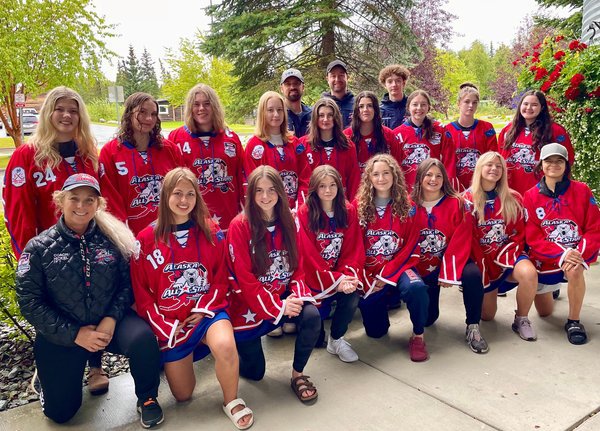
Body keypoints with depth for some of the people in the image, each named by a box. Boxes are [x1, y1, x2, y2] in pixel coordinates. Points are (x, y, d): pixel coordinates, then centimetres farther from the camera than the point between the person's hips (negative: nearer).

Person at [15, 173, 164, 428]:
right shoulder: (39, 248, -7)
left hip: (109, 322, 0)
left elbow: (127, 283, -2)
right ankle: (46, 372, 36)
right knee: (60, 412, 2)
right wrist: (74, 334, -14)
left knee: (143, 338, -31)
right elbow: (30, 302, -9)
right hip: (61, 335, 0)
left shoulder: (112, 240, -5)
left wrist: (112, 318, -18)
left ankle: (147, 398, -3)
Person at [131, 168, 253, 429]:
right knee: (183, 396, 7)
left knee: (225, 346, -34)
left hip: (207, 312, 0)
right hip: (170, 323, 1)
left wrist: (202, 311, -13)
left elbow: (220, 279, 1)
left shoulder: (211, 233, -2)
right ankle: (175, 360, 41)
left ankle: (232, 401, -4)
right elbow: (141, 294, -4)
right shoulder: (146, 239, -6)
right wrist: (165, 327, -11)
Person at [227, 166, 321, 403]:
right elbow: (244, 278, -18)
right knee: (255, 372, 3)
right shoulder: (240, 226, -15)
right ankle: (233, 345, 36)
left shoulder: (288, 222, 0)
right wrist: (278, 306, -22)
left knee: (312, 316, -26)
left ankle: (298, 374, -2)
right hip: (249, 303, -4)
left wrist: (297, 296, -16)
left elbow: (297, 266, 2)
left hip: (284, 296, 4)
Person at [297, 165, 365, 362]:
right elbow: (308, 254, -14)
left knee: (352, 299, -27)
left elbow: (354, 249, -2)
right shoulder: (305, 213, -10)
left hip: (342, 273, 3)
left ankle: (336, 339, 0)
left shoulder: (348, 211, 1)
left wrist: (349, 276, -20)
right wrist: (334, 280, -21)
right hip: (315, 276, -3)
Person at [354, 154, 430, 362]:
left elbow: (410, 246, -5)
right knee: (375, 331, -4)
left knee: (416, 287, -35)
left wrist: (386, 275, -13)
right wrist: (367, 278, -11)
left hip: (398, 267, 0)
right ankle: (380, 304, 32)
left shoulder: (407, 206, -2)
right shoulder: (358, 206, -2)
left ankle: (418, 336, -9)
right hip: (368, 272, 1)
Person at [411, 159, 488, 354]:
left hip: (451, 260, 0)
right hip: (422, 267, 1)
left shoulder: (457, 203, -8)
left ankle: (472, 328, -13)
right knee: (426, 319, -2)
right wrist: (413, 270, -13)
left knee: (472, 275, -33)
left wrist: (448, 273, -19)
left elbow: (461, 242, -12)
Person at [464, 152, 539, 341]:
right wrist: (481, 265, -12)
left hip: (507, 254, 1)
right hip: (481, 259, -1)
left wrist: (505, 257, -14)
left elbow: (518, 233, 0)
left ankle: (521, 319, -10)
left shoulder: (513, 199, 1)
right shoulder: (468, 199, -5)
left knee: (529, 273, -35)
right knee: (487, 316, 1)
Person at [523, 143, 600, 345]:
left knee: (574, 269, -40)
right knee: (544, 312, 13)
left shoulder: (582, 190, -6)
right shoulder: (531, 196, -6)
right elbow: (533, 237, -10)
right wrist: (561, 254, -25)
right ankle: (550, 290, 50)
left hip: (576, 253, -1)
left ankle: (573, 321, -17)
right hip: (544, 258, 2)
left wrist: (579, 254, -24)